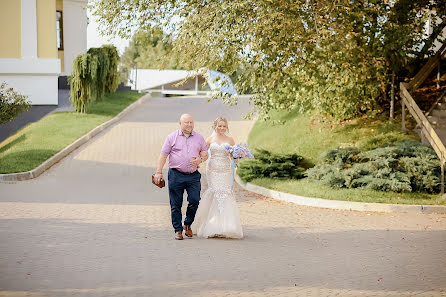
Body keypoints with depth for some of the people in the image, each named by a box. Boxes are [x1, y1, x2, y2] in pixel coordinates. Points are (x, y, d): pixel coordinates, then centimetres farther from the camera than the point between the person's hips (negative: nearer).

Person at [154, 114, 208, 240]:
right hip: (176, 175, -2)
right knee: (176, 204, 1)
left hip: (193, 176, 2)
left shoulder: (199, 138, 12)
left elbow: (205, 154, 16)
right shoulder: (172, 137, 4)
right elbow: (163, 155, 2)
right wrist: (159, 172, -4)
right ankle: (178, 230, 11)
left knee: (195, 200, -9)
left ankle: (188, 224, 15)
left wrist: (200, 159, -7)